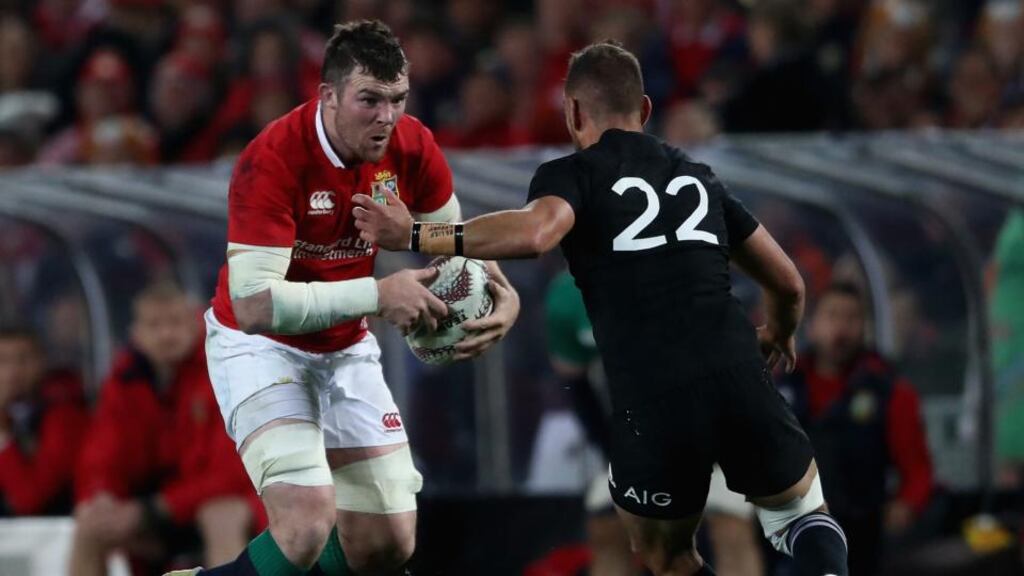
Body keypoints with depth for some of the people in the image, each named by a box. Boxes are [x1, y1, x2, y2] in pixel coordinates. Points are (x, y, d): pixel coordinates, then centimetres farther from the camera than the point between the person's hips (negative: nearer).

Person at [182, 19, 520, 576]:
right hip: (260, 343, -6)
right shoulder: (273, 159, -29)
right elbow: (254, 303, -34)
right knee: (308, 526, -26)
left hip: (347, 349, 6)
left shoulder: (411, 147, -12)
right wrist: (377, 296, -37)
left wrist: (502, 295, -16)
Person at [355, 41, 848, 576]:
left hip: (651, 402, -3)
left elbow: (535, 232, -17)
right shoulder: (697, 177, 22)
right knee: (801, 516, 25)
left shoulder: (572, 174, 7)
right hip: (737, 378, 3)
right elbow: (788, 284, 28)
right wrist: (779, 335, 51)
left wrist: (415, 236, -9)